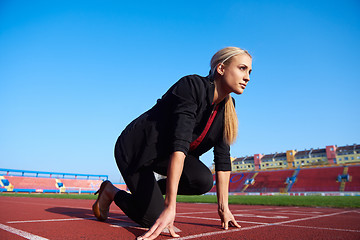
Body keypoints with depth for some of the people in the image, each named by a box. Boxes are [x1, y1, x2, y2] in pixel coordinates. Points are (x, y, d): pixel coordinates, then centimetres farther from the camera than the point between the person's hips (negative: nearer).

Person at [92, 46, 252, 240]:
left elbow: (223, 158, -2)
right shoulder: (193, 85, -25)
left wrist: (223, 208, -4)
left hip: (164, 155, 7)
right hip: (135, 149, -7)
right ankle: (111, 192, 15)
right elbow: (179, 144, -36)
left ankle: (147, 193, 6)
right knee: (154, 220, -12)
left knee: (203, 180, -20)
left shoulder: (227, 109, -2)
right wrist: (170, 206, -39)